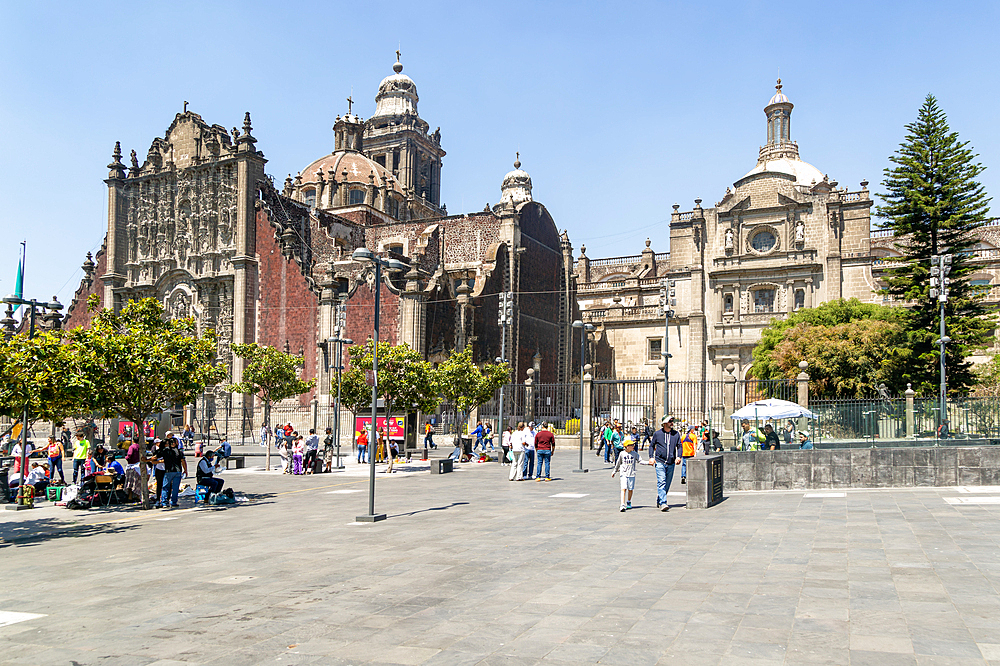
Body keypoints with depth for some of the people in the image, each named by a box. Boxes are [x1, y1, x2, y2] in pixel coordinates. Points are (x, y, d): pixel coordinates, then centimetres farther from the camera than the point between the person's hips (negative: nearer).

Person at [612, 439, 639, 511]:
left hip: (632, 474, 1)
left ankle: (629, 503, 29)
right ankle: (622, 505, -19)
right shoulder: (622, 454, 3)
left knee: (630, 489, 6)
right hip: (624, 474, -1)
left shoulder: (634, 454, 4)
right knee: (624, 489, -13)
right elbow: (618, 463, 16)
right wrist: (614, 472, 25)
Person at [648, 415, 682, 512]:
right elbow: (651, 445, 12)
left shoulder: (676, 434, 8)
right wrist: (651, 457, 1)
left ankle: (659, 501, 24)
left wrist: (678, 457, -4)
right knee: (661, 483, -14)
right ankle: (662, 503, -19)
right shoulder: (657, 434, 3)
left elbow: (679, 446, 12)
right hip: (660, 462, -3)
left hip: (671, 463, 3)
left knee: (667, 484, 8)